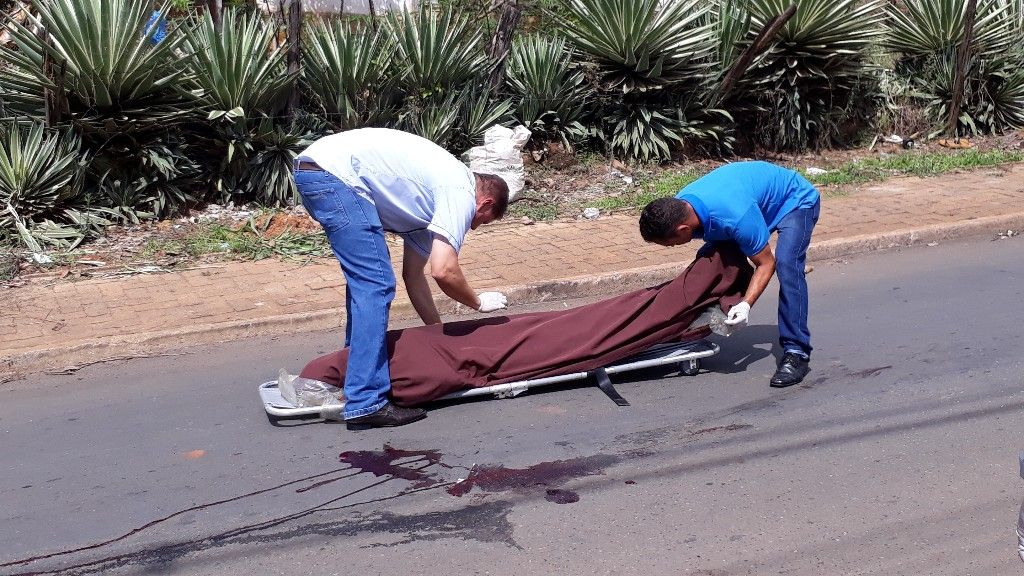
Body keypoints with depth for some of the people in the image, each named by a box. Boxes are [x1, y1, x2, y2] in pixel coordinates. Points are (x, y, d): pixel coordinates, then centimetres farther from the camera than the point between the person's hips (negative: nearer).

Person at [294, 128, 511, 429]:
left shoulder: (430, 198, 25)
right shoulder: (461, 192, -2)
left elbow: (413, 274, 28)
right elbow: (443, 271, -13)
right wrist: (479, 302, 6)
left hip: (311, 170, 11)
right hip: (334, 173, -11)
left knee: (364, 278, 25)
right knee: (375, 286, -10)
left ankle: (359, 360, 39)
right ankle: (366, 403, -10)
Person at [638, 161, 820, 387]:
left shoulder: (736, 217, -43)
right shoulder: (678, 206, -20)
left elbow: (766, 263, -28)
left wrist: (746, 304, -39)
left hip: (796, 201, -8)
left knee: (786, 265, -28)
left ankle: (796, 353, -25)